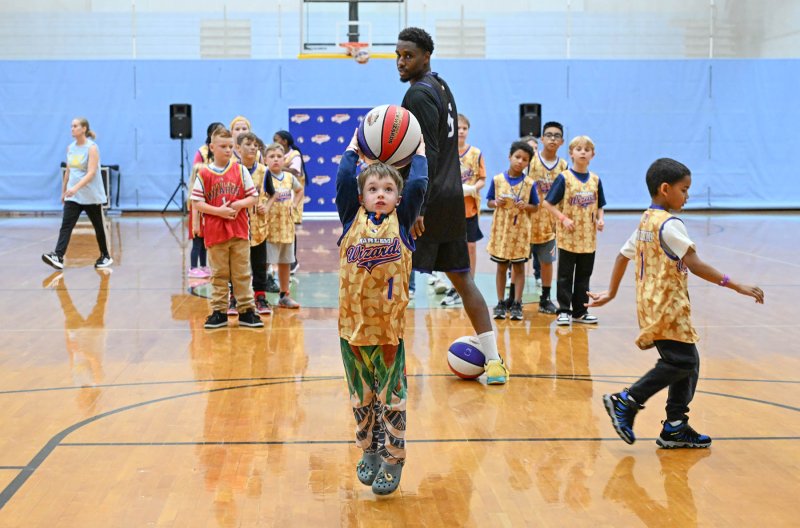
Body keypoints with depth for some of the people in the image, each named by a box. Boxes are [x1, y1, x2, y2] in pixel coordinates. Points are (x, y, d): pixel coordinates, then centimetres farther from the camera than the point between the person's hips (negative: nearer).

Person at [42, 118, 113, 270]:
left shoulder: (92, 148, -13)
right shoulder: (70, 148, 7)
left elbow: (91, 173, -22)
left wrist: (76, 187, -34)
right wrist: (63, 190, 18)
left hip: (91, 195, -5)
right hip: (73, 195, 5)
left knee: (98, 226, 9)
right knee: (66, 225, -10)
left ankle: (106, 256, 25)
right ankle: (58, 257, -21)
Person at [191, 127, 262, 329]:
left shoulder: (240, 170, 4)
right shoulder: (204, 174, -1)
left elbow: (253, 197, 5)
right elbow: (197, 203, -4)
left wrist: (240, 204, -14)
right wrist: (218, 211, -16)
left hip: (239, 231, 1)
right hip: (215, 232, -1)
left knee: (242, 273, 6)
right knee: (219, 274, 6)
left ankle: (246, 310, 12)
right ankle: (218, 311, 13)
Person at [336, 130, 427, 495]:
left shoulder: (401, 222, 3)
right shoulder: (352, 220, 5)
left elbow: (417, 186, -5)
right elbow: (344, 181, -2)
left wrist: (418, 154, 6)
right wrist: (352, 150, 8)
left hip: (391, 326, -1)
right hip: (353, 325, 1)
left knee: (391, 397, 4)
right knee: (361, 397, 12)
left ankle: (393, 459, 14)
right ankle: (369, 452, 28)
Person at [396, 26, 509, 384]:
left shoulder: (419, 94, -12)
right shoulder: (441, 87, 17)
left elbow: (426, 157, -21)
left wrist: (415, 208, -25)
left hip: (427, 203, -9)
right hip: (452, 199, 9)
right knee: (462, 280, 13)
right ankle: (494, 362, 14)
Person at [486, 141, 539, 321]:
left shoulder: (529, 183, -2)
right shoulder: (497, 180, -1)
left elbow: (535, 206, 4)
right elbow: (489, 202, 6)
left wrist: (526, 206, -15)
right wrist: (496, 203, -15)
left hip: (520, 230, -1)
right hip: (501, 229, 1)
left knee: (519, 267, 5)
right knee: (501, 267, 8)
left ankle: (516, 304, 11)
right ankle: (501, 303, 16)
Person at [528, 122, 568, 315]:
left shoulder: (563, 166, 3)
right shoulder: (531, 159, -5)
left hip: (549, 221, 2)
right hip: (528, 218, -2)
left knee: (547, 261, 8)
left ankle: (545, 299, 20)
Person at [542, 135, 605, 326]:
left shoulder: (595, 180, 7)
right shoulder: (564, 178, -6)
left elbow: (599, 206, 16)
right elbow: (547, 203, -7)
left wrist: (600, 219, -3)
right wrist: (563, 219, -15)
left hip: (588, 237, 4)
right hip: (568, 237, -4)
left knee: (584, 276, 10)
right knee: (565, 275, 3)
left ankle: (580, 311, 19)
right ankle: (564, 311, 9)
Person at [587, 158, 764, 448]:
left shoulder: (645, 221, 13)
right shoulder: (670, 224, -15)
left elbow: (623, 255, 19)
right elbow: (694, 264, -22)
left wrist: (611, 293, 27)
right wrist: (735, 286, -23)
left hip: (653, 306, 10)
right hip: (668, 307, -10)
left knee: (687, 363, 10)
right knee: (682, 362, -12)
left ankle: (675, 427, 11)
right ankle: (627, 402, -7)